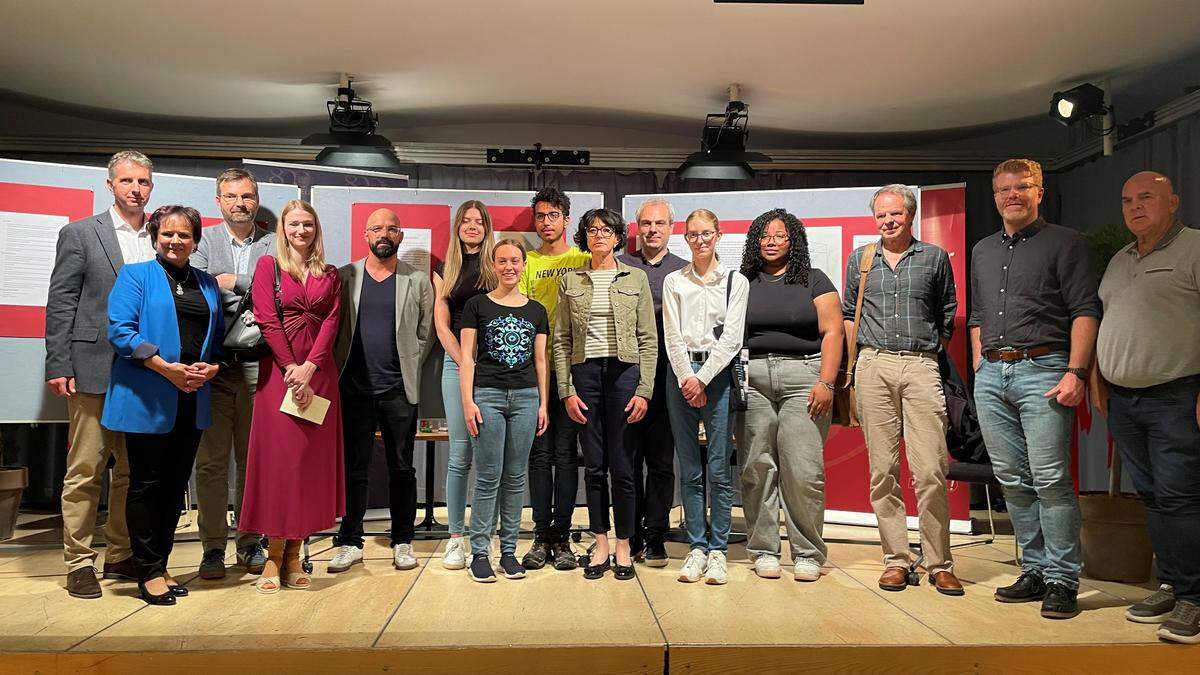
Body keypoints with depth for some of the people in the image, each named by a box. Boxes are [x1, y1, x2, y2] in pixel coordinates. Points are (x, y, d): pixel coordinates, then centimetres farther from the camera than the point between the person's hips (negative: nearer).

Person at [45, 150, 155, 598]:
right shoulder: (79, 234, 2)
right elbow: (60, 304, -2)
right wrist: (58, 367, -8)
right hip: (93, 371, -3)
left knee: (133, 472, 10)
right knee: (85, 471, 2)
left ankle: (121, 556, 22)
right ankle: (79, 563, 13)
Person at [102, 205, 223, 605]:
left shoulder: (208, 284, 16)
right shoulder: (135, 276, 2)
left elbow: (221, 339, 15)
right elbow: (121, 330, -10)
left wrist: (211, 368, -6)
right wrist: (168, 369, -18)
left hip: (193, 401, 5)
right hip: (147, 401, -5)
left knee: (176, 485, 11)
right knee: (146, 484, 3)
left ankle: (160, 566, 23)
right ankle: (149, 572, 13)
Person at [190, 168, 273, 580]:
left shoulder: (274, 245, 9)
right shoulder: (204, 242, 9)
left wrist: (234, 282, -6)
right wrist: (252, 295, -8)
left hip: (257, 366, 1)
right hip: (214, 364, 0)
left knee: (254, 459, 8)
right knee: (211, 461, 3)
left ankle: (250, 543, 19)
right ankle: (213, 546, 13)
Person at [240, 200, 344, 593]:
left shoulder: (329, 275, 15)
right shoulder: (268, 266, 7)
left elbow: (331, 323, 3)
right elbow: (267, 321, -4)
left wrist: (308, 368, -11)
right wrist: (291, 371, -12)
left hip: (318, 373, 3)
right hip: (279, 371, -3)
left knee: (313, 461, 3)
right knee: (278, 459, -3)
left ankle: (294, 557, 11)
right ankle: (273, 557, 5)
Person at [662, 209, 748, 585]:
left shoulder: (735, 282, 7)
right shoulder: (673, 282, 12)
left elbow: (731, 338, -1)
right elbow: (672, 336, 4)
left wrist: (703, 378, -10)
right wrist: (686, 378, -8)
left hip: (718, 372, -1)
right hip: (681, 374, 2)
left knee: (719, 467, -3)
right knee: (689, 469, 4)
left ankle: (718, 550, 6)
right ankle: (696, 547, 12)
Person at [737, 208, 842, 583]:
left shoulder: (813, 280, 10)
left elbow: (832, 332, 3)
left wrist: (826, 382, -8)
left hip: (803, 375, -2)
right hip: (751, 380, 2)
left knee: (804, 470, -6)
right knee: (756, 468, 1)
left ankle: (808, 553, 6)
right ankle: (763, 550, 12)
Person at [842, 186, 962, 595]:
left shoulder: (935, 258, 11)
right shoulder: (860, 260, 15)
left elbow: (947, 315, 17)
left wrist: (931, 350, 11)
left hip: (921, 367, -1)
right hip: (874, 367, 2)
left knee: (930, 471, -8)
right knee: (883, 470, 2)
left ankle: (939, 564, 5)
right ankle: (896, 559, 11)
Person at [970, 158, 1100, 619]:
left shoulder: (1064, 243, 3)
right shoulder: (982, 251, 20)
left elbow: (1086, 310, -6)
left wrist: (1076, 372, -16)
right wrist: (980, 368, 15)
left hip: (1042, 369, -5)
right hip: (990, 376, 6)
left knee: (1051, 478, -8)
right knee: (1012, 479, 7)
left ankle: (1062, 580, 2)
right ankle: (1034, 571, 17)